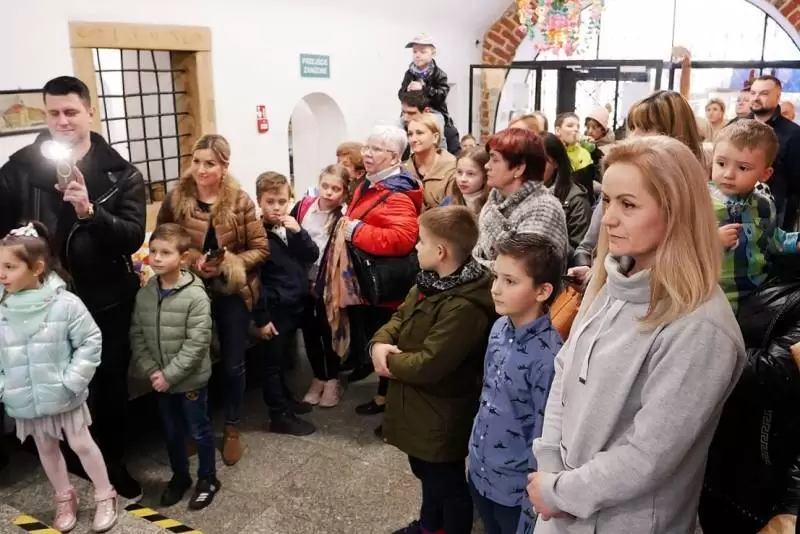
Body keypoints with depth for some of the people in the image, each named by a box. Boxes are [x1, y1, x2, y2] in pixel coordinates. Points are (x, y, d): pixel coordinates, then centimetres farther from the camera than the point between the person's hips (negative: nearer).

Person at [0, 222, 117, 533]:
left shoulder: (65, 303, -18)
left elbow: (91, 342, -12)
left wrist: (71, 381, -14)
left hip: (63, 396, -4)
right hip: (25, 399, 4)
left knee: (81, 444, 10)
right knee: (46, 450, 19)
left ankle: (105, 496, 29)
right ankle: (64, 498, 40)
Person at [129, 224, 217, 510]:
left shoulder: (196, 295, -20)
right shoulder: (144, 294, -3)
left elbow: (197, 342, -21)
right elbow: (136, 336, 1)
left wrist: (169, 375, -19)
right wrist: (150, 370, -11)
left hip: (191, 380, -5)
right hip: (161, 380, 5)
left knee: (199, 431, 12)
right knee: (171, 432, 20)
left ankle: (208, 479, 30)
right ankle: (180, 476, 40)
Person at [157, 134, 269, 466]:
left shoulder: (240, 202, -9)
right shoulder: (175, 199, -6)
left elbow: (260, 249, -6)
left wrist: (227, 263, -20)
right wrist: (193, 261, -17)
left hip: (232, 293, 0)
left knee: (233, 364, 10)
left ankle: (232, 429, 30)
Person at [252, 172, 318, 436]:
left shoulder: (292, 227, 7)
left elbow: (313, 256, 1)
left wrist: (298, 232, -15)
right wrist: (261, 318, -16)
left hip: (296, 304, 7)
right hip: (275, 308, -6)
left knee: (283, 359, 20)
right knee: (273, 361, 4)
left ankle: (285, 401, 36)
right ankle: (280, 416, 13)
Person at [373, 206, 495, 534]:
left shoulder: (465, 307, -32)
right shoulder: (431, 282, 0)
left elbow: (427, 365, -33)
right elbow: (399, 317, 7)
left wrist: (390, 360, -15)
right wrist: (380, 343, -14)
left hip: (440, 417, -10)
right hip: (420, 407, 10)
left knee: (447, 485, 14)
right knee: (426, 472, 30)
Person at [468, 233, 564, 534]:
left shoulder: (548, 355, -27)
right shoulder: (500, 328, -5)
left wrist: (533, 503, -11)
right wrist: (473, 453, 14)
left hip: (516, 490, -6)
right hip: (480, 474, 7)